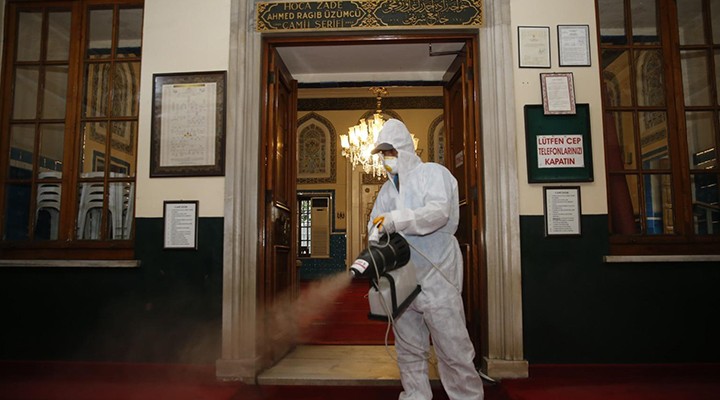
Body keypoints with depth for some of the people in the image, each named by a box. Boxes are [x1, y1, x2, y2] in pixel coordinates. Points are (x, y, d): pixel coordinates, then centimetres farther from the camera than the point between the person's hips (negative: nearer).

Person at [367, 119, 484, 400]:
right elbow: (374, 223, 13)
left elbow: (439, 211, -19)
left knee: (452, 348, -2)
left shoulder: (433, 173, -2)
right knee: (408, 349, 13)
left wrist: (398, 220, -29)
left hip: (435, 276, -6)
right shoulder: (388, 187, 17)